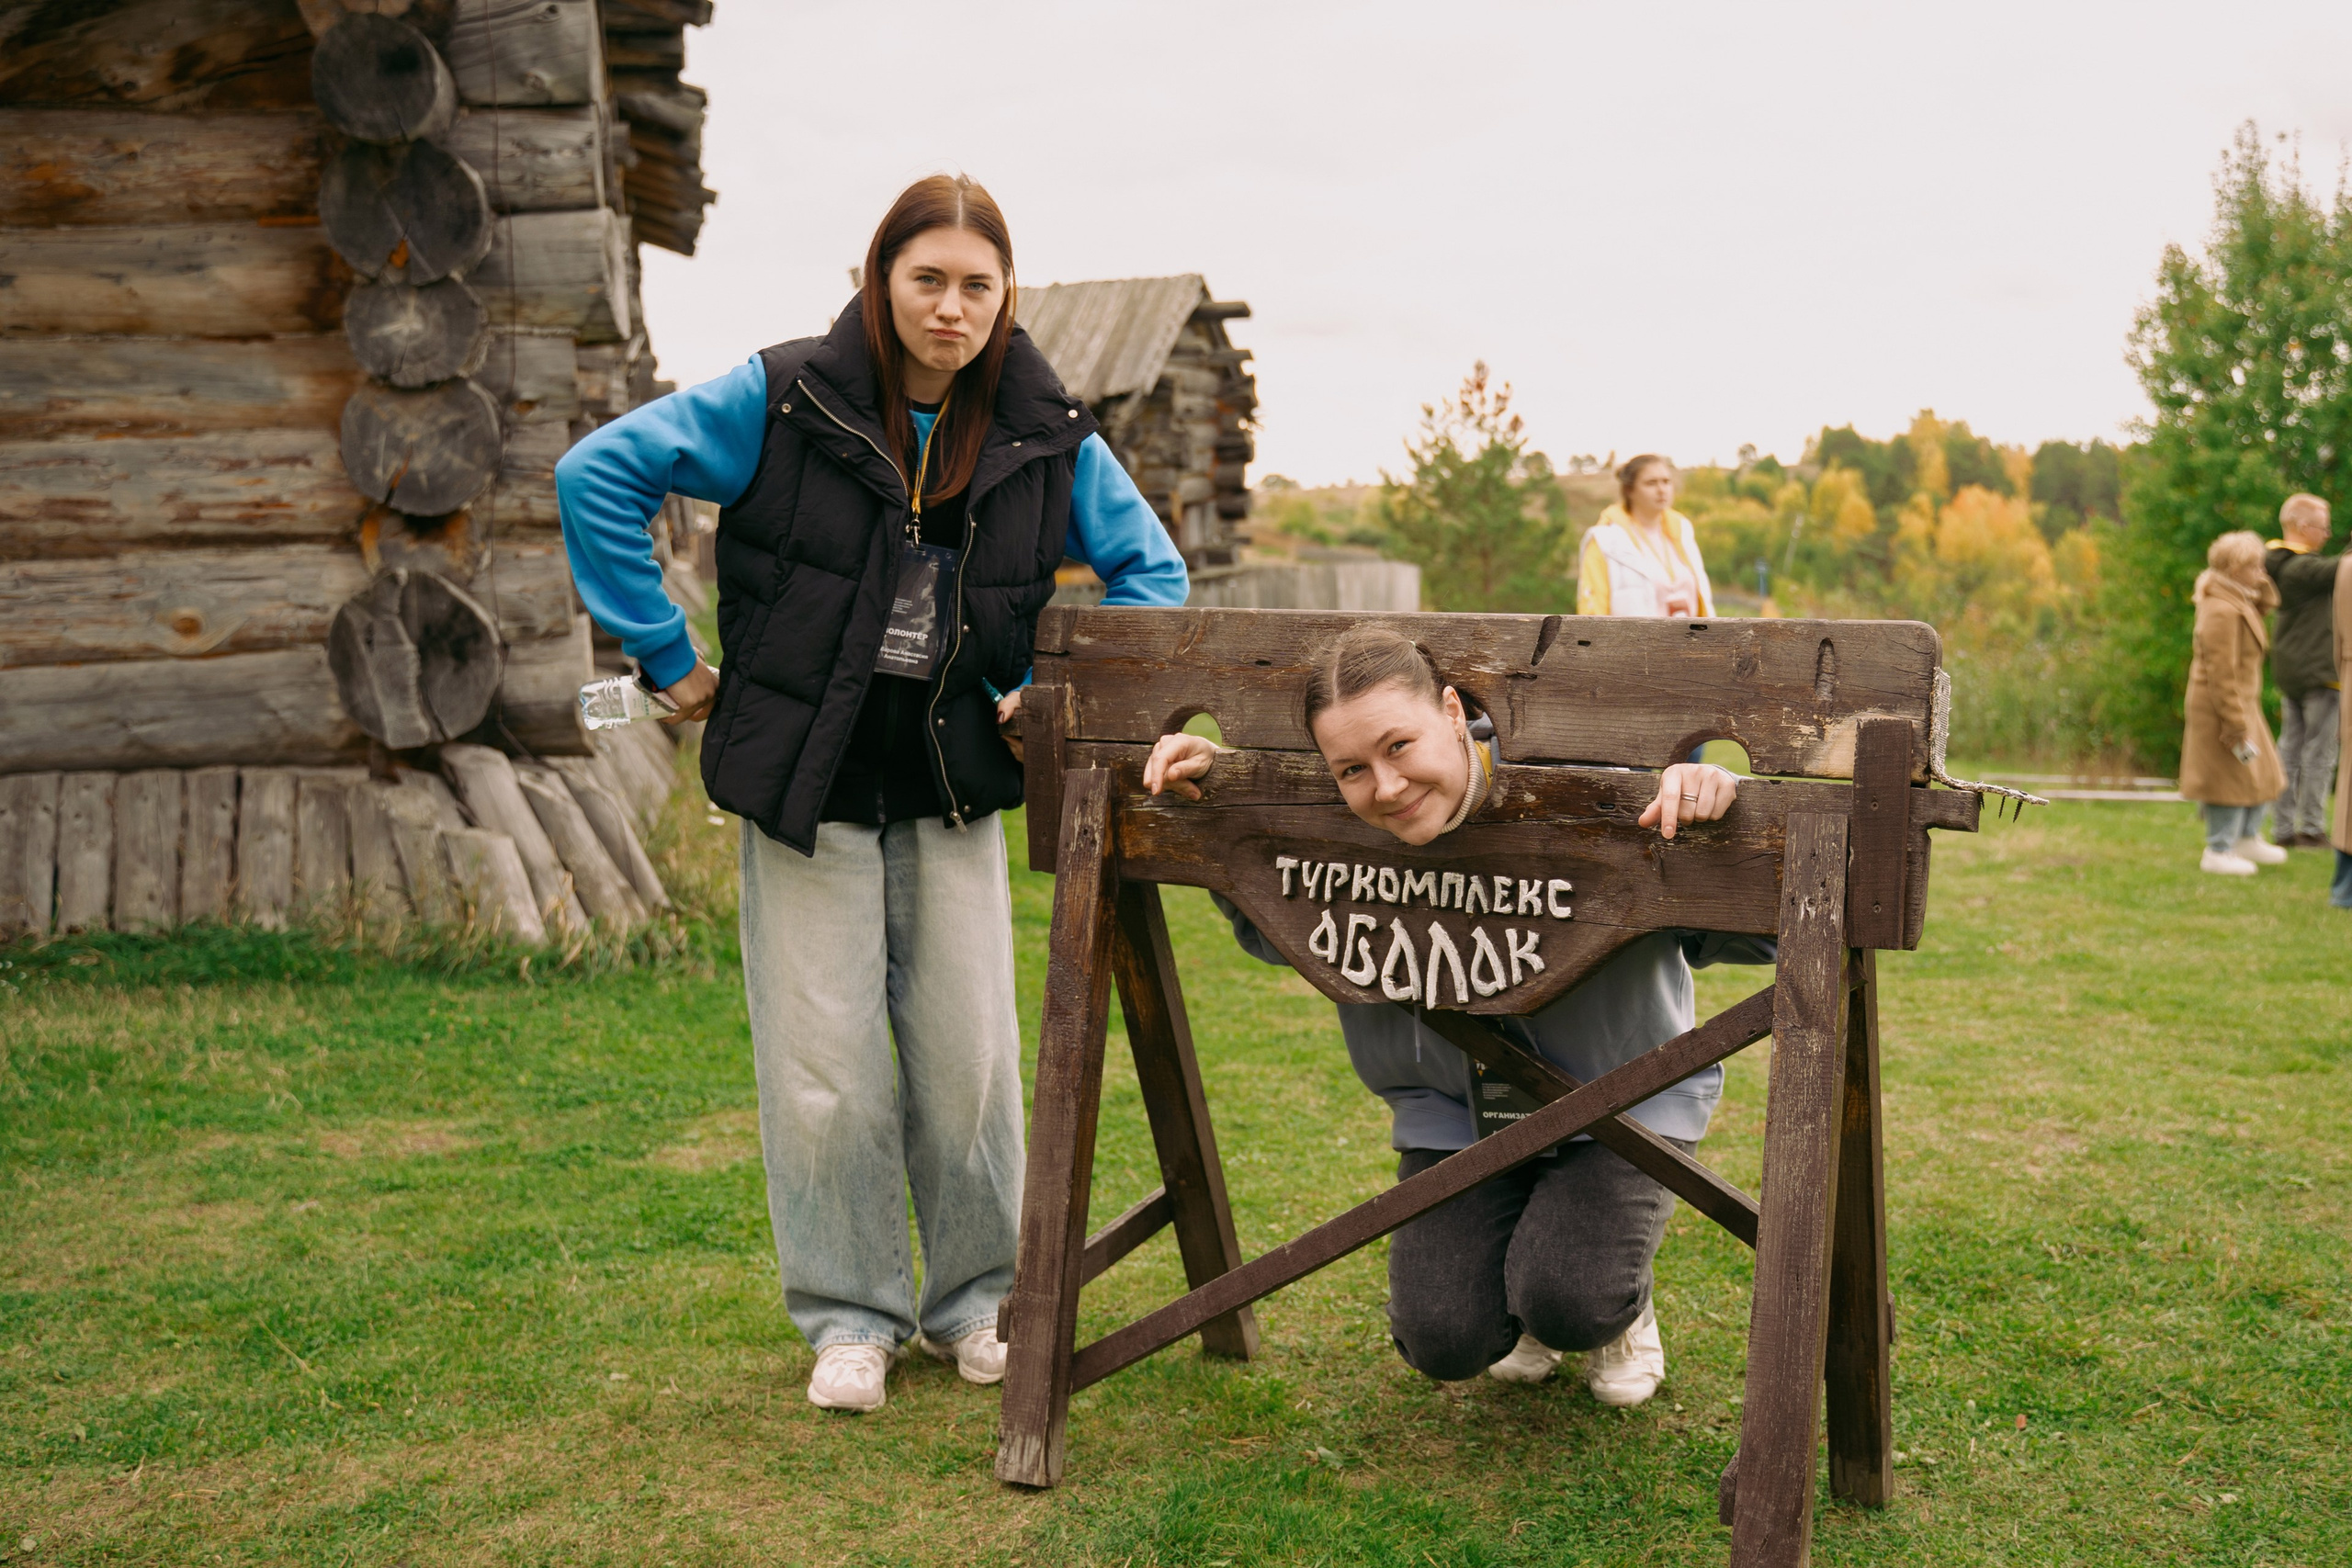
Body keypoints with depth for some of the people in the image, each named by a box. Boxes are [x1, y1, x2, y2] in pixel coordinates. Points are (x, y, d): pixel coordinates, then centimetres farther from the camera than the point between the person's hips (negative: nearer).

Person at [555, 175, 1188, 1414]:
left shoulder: (1047, 434, 0)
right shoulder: (783, 401, -9)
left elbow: (1152, 570, 8)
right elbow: (597, 475, -8)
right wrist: (666, 659, -9)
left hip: (956, 785, 2)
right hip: (806, 780, -2)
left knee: (969, 1056, 4)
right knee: (826, 1066, 1)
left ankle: (972, 1301, 24)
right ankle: (850, 1317, 18)